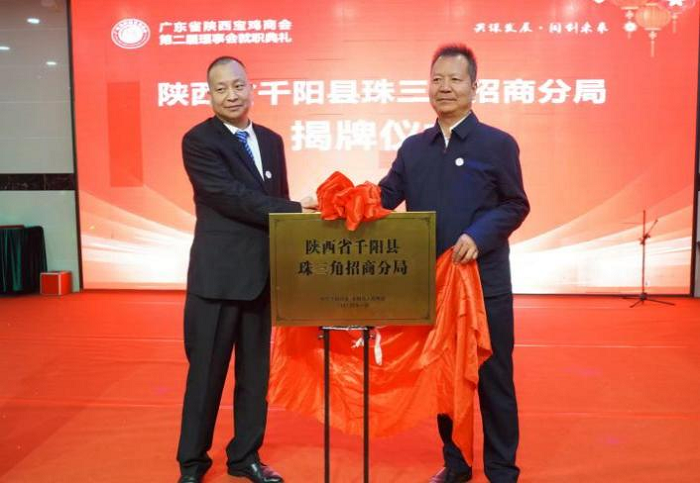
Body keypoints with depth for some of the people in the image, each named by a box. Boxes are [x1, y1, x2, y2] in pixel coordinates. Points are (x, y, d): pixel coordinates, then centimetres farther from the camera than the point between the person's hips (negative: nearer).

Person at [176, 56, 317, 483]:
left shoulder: (271, 140, 11)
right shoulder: (198, 140, -8)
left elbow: (275, 203, 13)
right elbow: (233, 198, -19)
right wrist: (297, 209, -22)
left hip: (263, 274, 6)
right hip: (217, 275, -5)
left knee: (256, 370, 14)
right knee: (207, 371, 6)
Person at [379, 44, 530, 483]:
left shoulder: (498, 144, -2)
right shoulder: (413, 148, 10)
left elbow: (516, 206, -4)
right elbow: (386, 197, 4)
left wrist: (479, 235, -20)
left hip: (484, 281, -4)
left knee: (492, 377, 6)